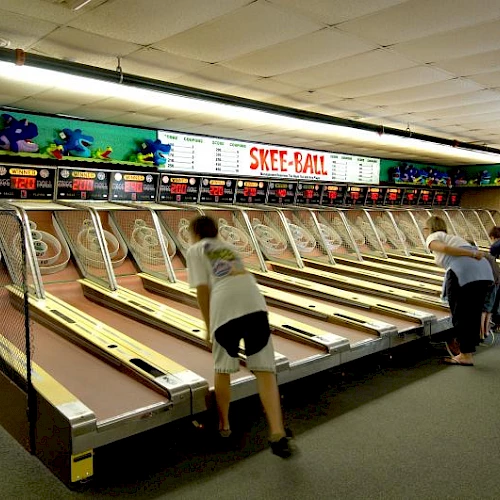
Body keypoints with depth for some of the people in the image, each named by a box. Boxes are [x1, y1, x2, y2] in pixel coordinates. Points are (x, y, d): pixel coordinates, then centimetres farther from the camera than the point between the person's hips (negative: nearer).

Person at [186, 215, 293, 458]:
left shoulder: (195, 251, 17)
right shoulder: (227, 246, 32)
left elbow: (203, 289, 5)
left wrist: (208, 325, 14)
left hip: (225, 307, -3)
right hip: (254, 303, 4)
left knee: (222, 370, 17)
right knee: (264, 369, 3)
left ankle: (223, 425, 32)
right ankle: (277, 434, -5)